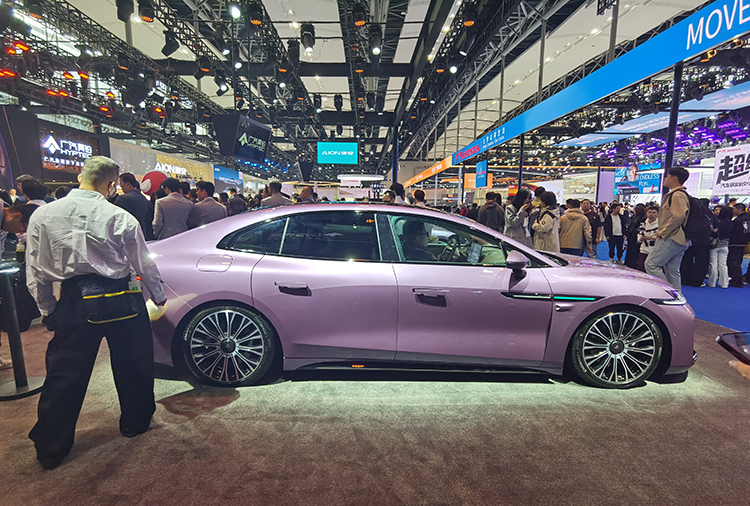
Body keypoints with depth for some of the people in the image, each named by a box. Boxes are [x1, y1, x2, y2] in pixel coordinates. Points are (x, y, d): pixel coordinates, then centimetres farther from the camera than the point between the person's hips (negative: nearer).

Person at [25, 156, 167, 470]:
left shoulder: (43, 215, -2)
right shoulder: (120, 218, -9)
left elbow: (36, 270, 3)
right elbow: (144, 264, -2)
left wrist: (47, 309, 15)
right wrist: (158, 296, 14)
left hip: (75, 303, 2)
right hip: (121, 300, -2)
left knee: (64, 374, 14)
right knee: (132, 365, 17)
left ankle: (50, 449, 27)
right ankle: (134, 422, 35)